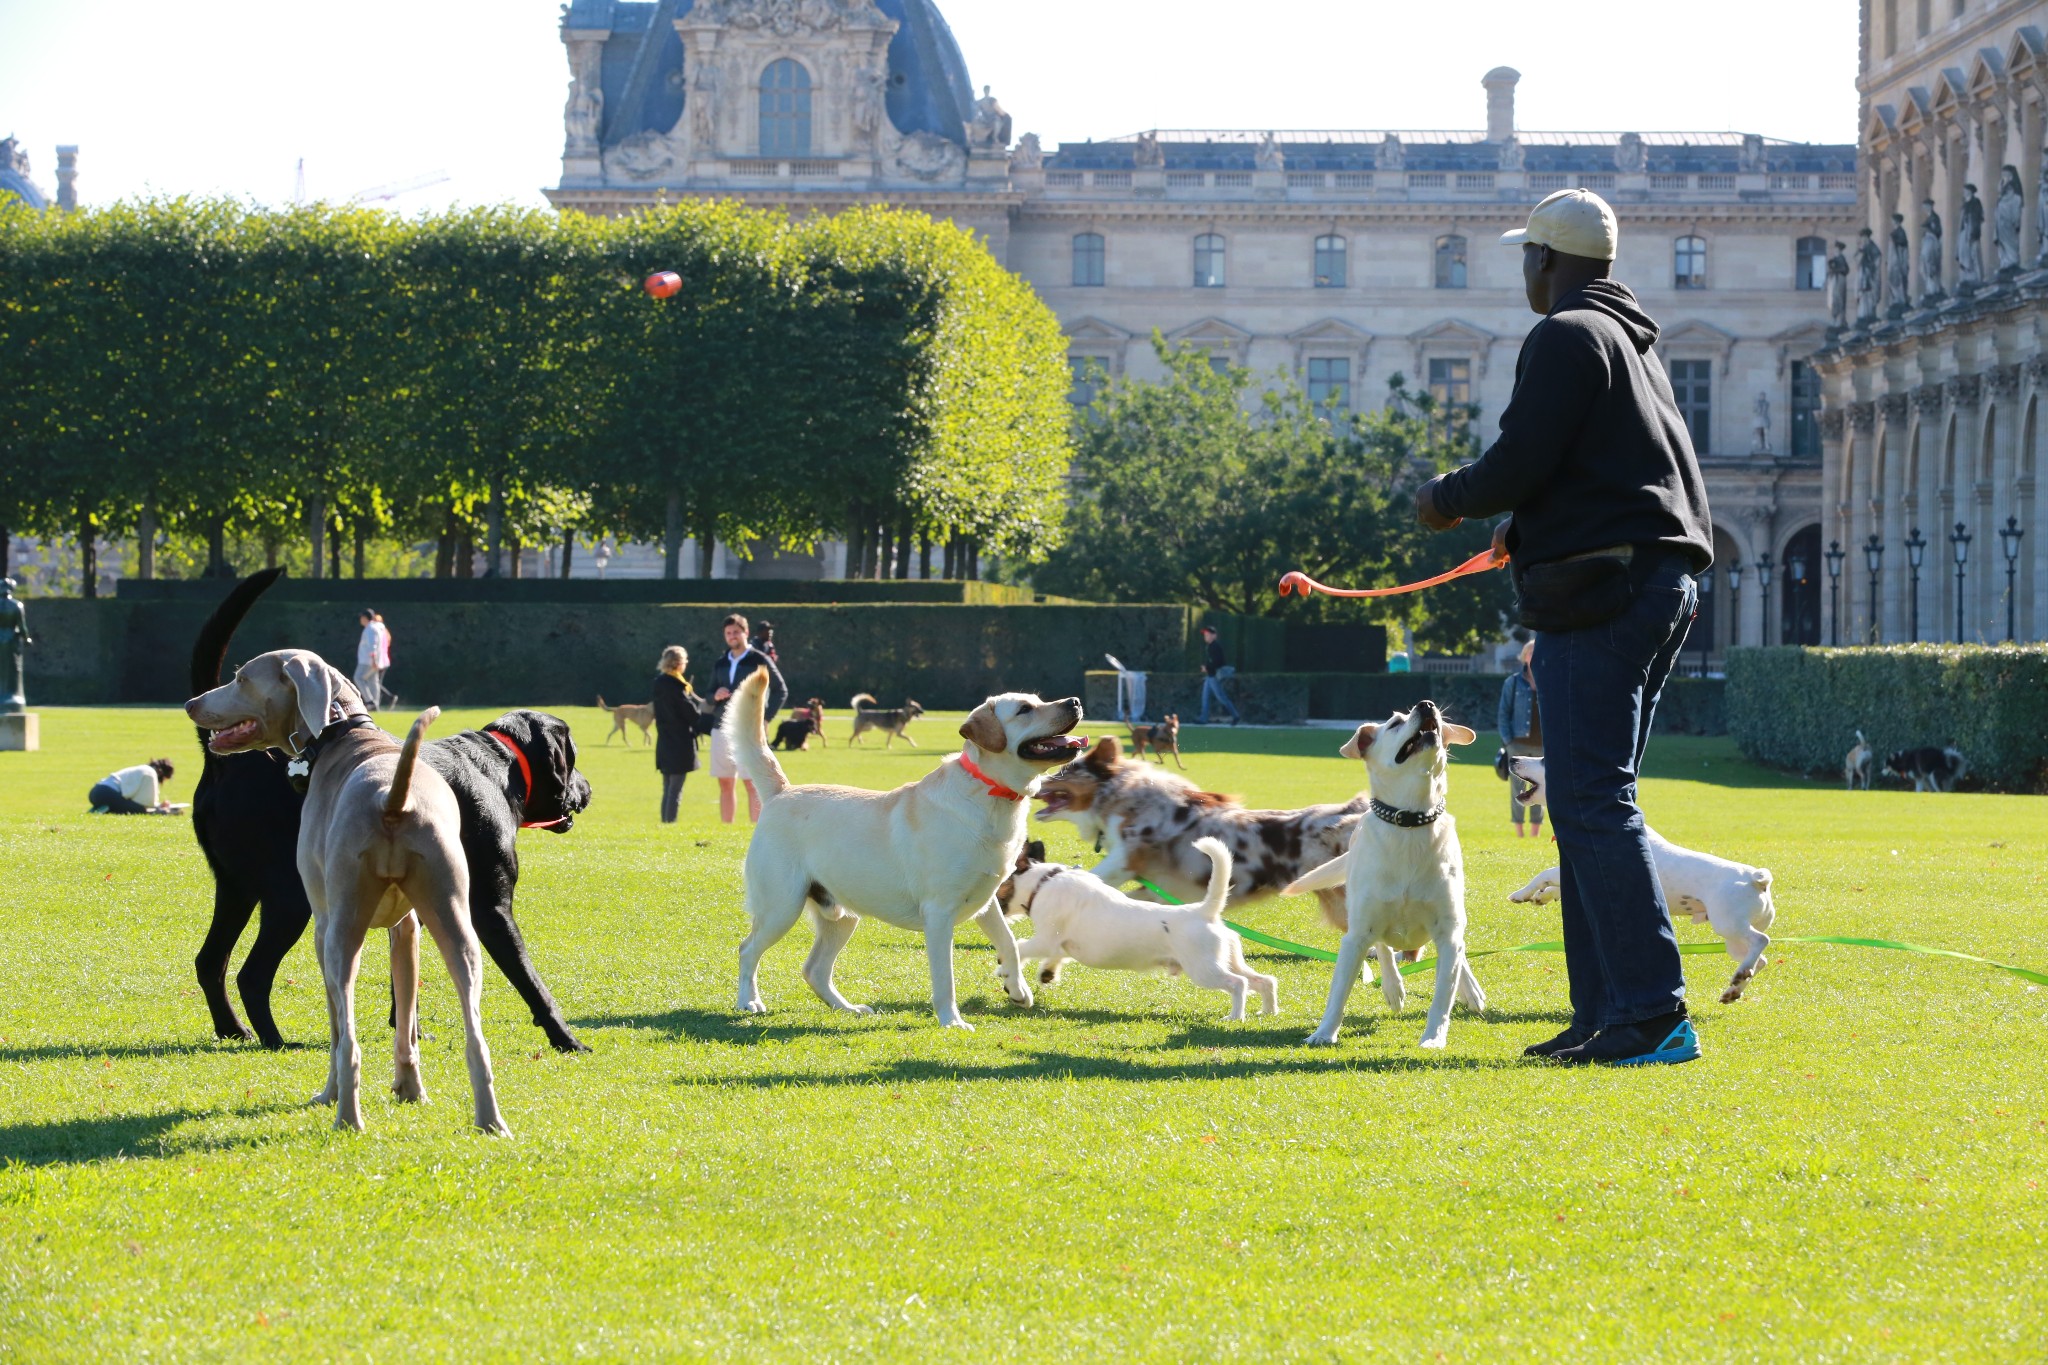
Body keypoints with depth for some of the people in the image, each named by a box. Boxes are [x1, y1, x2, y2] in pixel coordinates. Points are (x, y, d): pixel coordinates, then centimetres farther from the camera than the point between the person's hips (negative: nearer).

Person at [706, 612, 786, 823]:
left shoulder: (759, 660, -1)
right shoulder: (720, 663, 14)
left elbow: (781, 691, 1)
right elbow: (710, 695, 20)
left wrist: (766, 717, -7)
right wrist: (715, 696, -4)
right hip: (722, 729, 5)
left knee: (752, 783, -7)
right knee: (725, 783, 6)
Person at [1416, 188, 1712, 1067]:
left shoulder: (1568, 337, -8)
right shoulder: (1635, 344, 23)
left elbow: (1519, 462, -16)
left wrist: (1447, 499, 2)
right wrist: (1531, 528, 27)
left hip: (1600, 590, -10)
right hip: (1661, 580, 10)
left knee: (1593, 803, -12)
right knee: (1589, 802, 12)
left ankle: (1654, 1013, -19)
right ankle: (1608, 1011, 12)